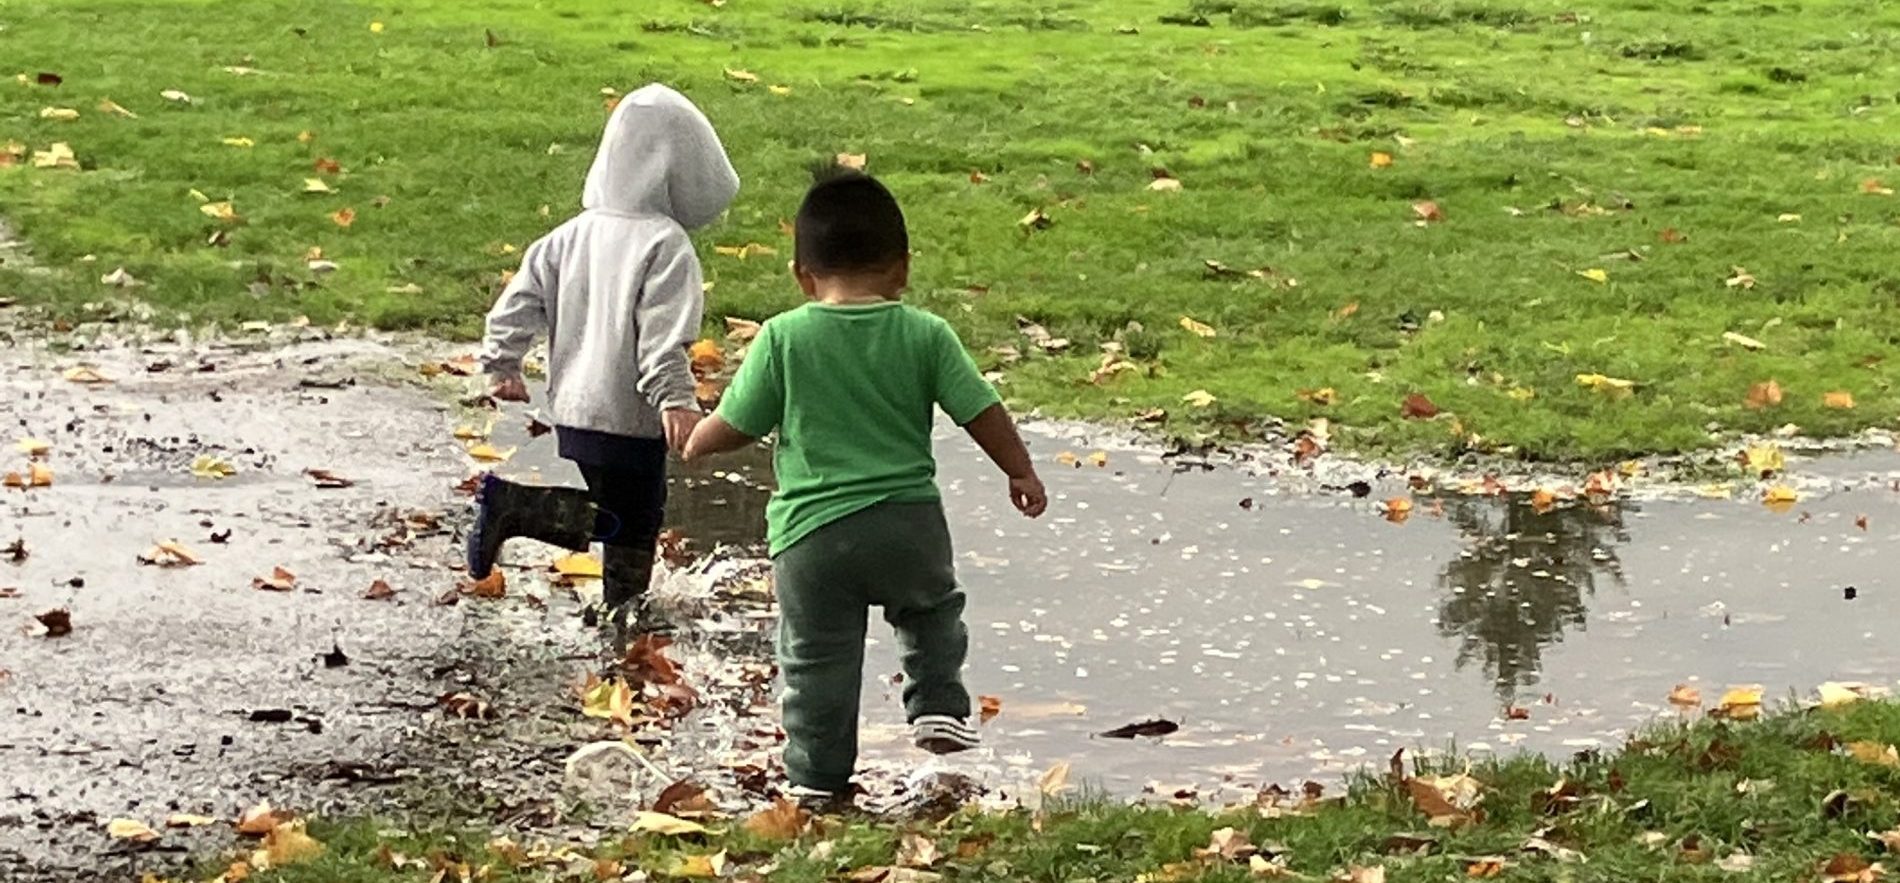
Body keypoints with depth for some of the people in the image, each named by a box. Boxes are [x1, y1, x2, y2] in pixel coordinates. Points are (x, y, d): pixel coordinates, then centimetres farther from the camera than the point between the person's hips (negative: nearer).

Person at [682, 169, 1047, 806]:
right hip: (909, 521, 1)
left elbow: (737, 424, -1)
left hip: (811, 533, -1)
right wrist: (1022, 472, 19)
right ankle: (938, 705, 17)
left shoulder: (783, 339, -6)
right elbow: (982, 412, 3)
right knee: (932, 610, 30)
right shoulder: (925, 335, -2)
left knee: (816, 659, 9)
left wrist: (698, 442, 21)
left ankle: (818, 778, 13)